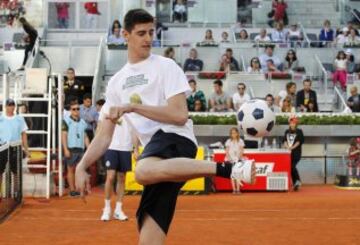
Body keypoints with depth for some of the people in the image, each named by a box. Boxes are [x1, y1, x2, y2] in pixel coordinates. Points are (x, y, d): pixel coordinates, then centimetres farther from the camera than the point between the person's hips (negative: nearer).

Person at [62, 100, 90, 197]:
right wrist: (65, 149, -12)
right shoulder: (66, 121, 1)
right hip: (71, 149, -4)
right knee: (71, 170, 0)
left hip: (80, 149, 4)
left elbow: (85, 137, 18)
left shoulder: (82, 122, 16)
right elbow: (64, 135, -4)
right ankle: (72, 190, 1)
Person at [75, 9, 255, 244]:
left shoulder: (165, 67, 4)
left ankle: (226, 168, -40)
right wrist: (82, 166, 6)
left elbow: (180, 115, -9)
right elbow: (105, 136, 21)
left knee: (144, 171, -42)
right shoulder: (117, 82, 21)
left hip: (175, 139, -6)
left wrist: (133, 107, -12)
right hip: (157, 154, 6)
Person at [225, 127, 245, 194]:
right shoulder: (228, 141, 6)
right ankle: (234, 190, 1)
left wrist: (240, 156, -13)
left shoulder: (240, 141, 5)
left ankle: (238, 189, -7)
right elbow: (227, 150, 5)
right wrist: (228, 157, -10)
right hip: (231, 159, 1)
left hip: (238, 159, -1)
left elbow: (242, 150, 3)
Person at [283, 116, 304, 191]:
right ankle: (295, 184, 10)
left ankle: (298, 181, -21)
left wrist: (292, 147, -18)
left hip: (296, 152, -5)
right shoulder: (287, 131, 16)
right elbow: (285, 140, 10)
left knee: (293, 166, -22)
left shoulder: (299, 131, 2)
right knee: (290, 168, 4)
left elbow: (299, 141, -7)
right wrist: (287, 146, -9)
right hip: (289, 152, 5)